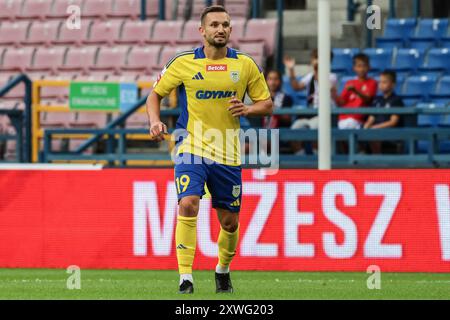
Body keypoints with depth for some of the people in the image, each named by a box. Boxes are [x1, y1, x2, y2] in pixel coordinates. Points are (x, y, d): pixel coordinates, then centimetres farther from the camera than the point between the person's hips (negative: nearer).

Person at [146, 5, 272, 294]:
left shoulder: (245, 64, 2)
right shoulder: (184, 63, -2)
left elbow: (267, 104, 9)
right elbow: (155, 94, 9)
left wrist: (247, 110, -12)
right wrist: (155, 121, -11)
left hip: (228, 154, 2)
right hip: (191, 148, -2)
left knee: (230, 220, 7)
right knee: (188, 205, -24)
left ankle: (223, 270, 36)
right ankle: (185, 279, -21)